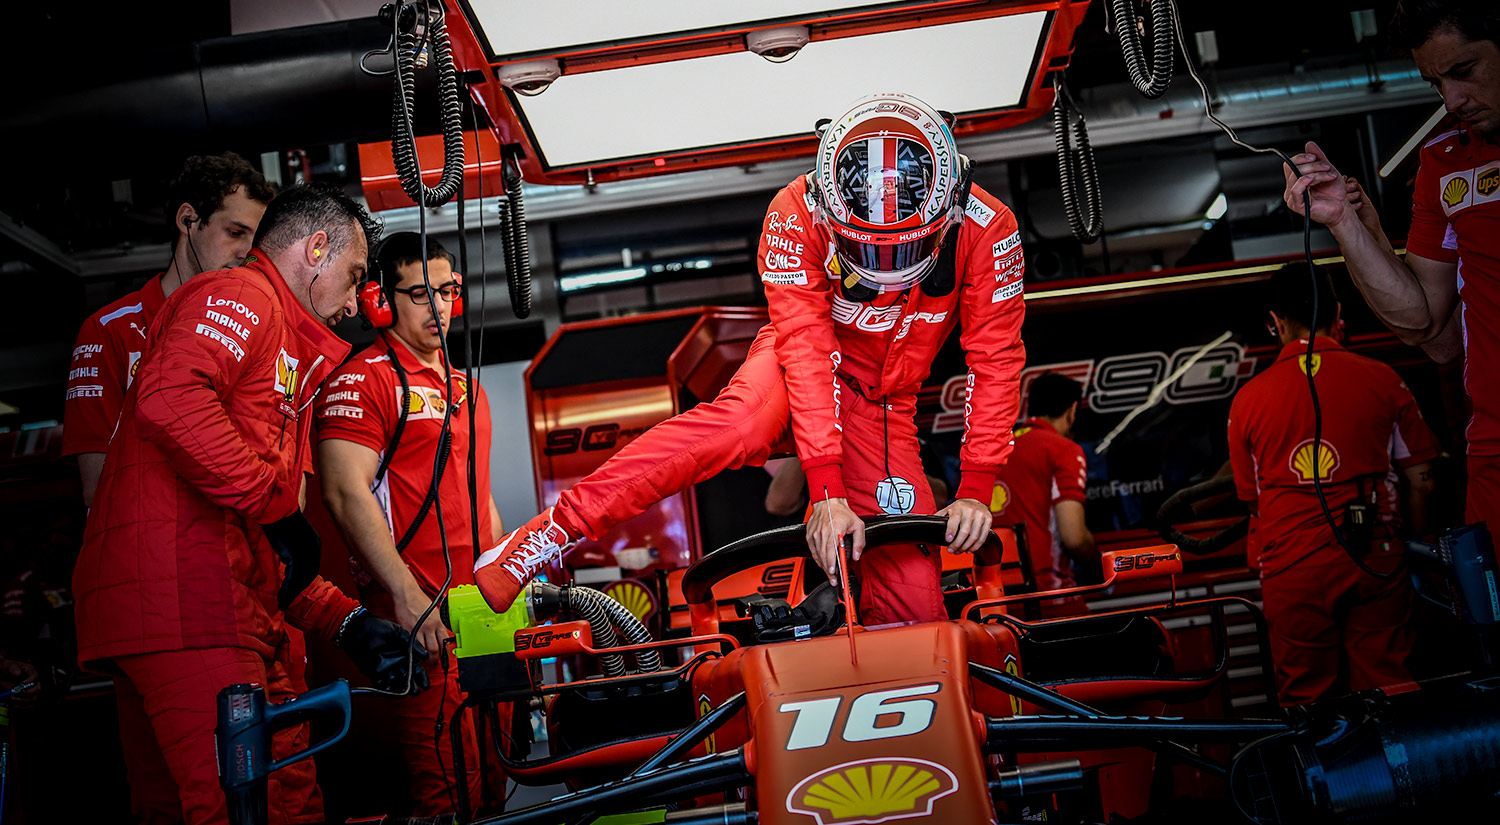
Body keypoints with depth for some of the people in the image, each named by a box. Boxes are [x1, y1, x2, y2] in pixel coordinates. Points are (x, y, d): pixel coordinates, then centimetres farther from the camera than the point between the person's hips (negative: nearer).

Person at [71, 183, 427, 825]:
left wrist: (347, 621, 19)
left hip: (236, 615, 10)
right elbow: (170, 399, -22)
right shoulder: (239, 295, 2)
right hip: (180, 589, -10)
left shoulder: (289, 355, 32)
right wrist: (277, 505, -15)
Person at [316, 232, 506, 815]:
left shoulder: (464, 387, 22)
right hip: (419, 612, -8)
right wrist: (408, 595, -22)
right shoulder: (362, 378, -4)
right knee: (449, 791, -11)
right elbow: (346, 493, -15)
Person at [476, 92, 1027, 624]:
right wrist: (827, 490, -36)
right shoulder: (796, 215, -26)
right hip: (807, 364, -2)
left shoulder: (987, 228, -22)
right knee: (738, 424, -39)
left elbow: (995, 360, -17)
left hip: (882, 402, 3)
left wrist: (975, 490, -22)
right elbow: (806, 347, -29)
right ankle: (547, 538, -34)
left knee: (914, 607, -10)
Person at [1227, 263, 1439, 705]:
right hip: (1375, 560, 0)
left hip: (1292, 569, 0)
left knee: (1306, 703, 7)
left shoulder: (1248, 398, 2)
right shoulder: (1382, 379, 2)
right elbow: (1420, 479, 6)